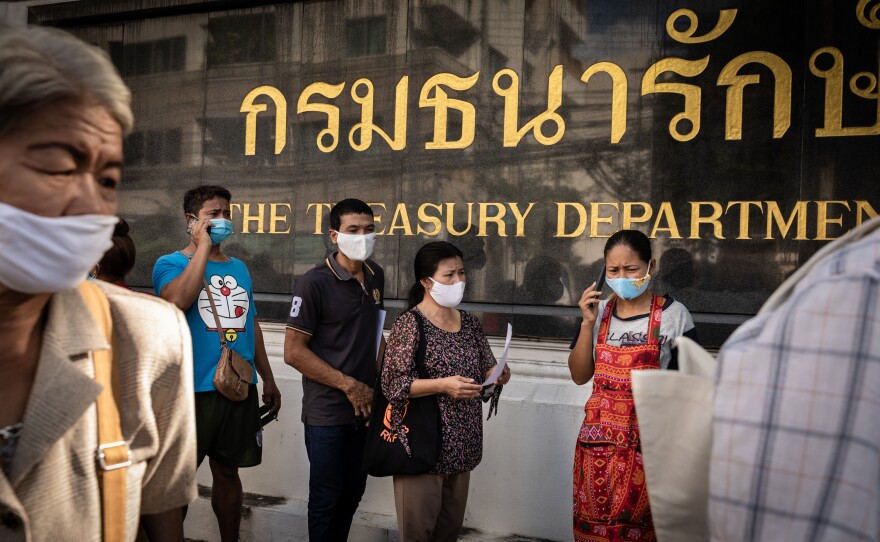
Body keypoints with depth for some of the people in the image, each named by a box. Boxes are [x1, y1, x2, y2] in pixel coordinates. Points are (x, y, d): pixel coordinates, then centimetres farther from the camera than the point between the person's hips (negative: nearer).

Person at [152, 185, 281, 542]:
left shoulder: (239, 268, 12)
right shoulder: (171, 263, -4)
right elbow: (179, 300, -27)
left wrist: (267, 378, 15)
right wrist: (203, 246, -18)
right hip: (192, 389, -5)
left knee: (228, 472, 15)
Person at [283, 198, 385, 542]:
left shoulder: (375, 276, 5)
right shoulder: (314, 283, -15)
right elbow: (293, 351, -16)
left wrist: (376, 384, 7)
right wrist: (348, 384, -15)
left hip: (364, 406, 6)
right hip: (327, 412, -6)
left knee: (353, 493, 17)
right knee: (326, 497, 7)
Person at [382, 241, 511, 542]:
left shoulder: (470, 323, 9)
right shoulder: (410, 323, -10)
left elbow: (484, 371, 15)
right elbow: (392, 384, -14)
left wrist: (498, 374, -7)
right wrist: (443, 385, -23)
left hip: (460, 445, 6)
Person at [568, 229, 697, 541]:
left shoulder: (673, 315, -5)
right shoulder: (598, 312, 6)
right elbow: (579, 376, 4)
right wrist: (588, 323, -6)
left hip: (647, 444, -3)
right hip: (598, 442, 3)